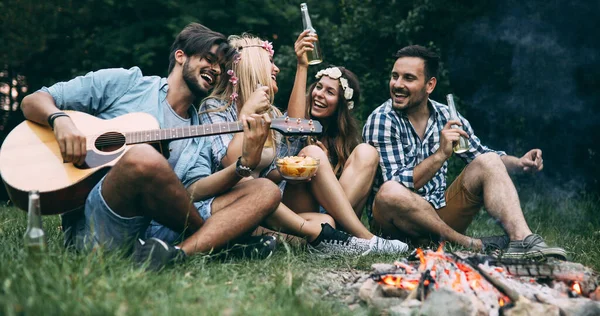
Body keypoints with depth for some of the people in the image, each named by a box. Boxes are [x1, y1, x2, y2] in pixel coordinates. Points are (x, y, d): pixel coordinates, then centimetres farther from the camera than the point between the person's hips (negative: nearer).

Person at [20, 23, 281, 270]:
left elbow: (195, 191, 4)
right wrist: (61, 120, -11)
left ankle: (180, 254, -35)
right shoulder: (124, 83, 12)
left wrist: (245, 164, -12)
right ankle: (218, 236, -11)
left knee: (266, 191, -10)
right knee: (143, 157, -36)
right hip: (95, 222, -4)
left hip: (156, 231, 5)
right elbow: (32, 101, 12)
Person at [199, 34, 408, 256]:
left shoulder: (270, 112, 16)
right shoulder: (214, 107, -5)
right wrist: (247, 112, -20)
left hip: (279, 207, 6)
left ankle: (363, 237, -21)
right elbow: (233, 166, -22)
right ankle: (318, 234, -29)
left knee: (312, 153, -12)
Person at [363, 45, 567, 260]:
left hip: (440, 213, 5)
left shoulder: (446, 117, 2)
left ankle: (522, 239, -29)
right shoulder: (381, 121, -13)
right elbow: (397, 186, -22)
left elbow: (482, 155, 14)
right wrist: (441, 154, -32)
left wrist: (519, 163, -6)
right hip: (400, 222, -5)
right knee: (390, 192, -37)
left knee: (489, 161, -9)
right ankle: (473, 245, -26)